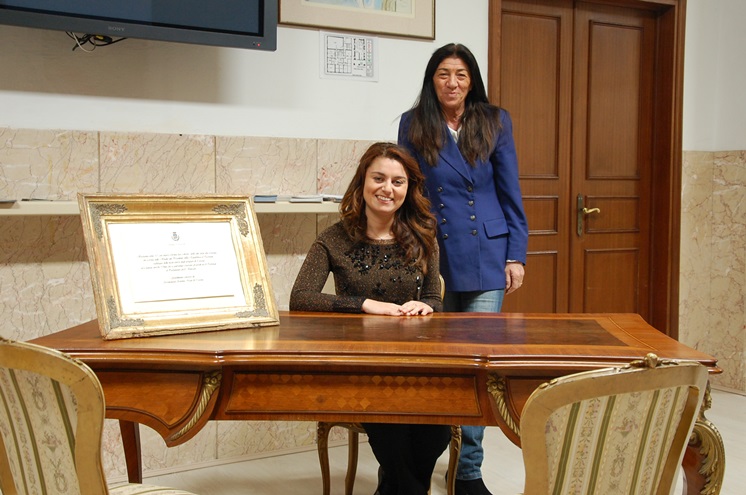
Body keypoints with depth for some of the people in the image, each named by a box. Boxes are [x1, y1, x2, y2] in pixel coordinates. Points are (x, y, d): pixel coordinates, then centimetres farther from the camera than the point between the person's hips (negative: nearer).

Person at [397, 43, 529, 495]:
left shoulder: (495, 122, 4)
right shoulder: (413, 125, 4)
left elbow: (510, 192, 4)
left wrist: (516, 255, -1)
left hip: (486, 258, 0)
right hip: (432, 257, 1)